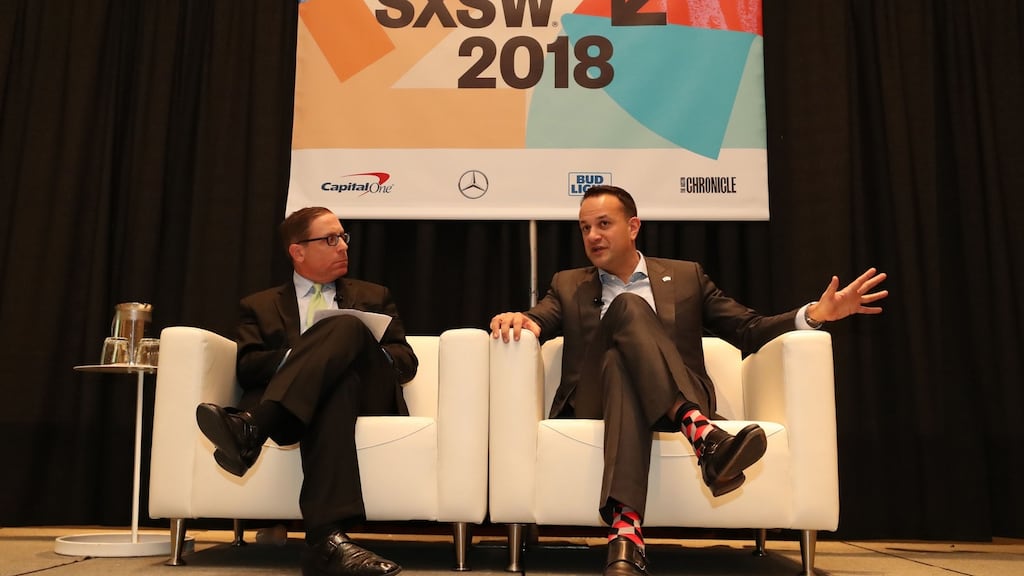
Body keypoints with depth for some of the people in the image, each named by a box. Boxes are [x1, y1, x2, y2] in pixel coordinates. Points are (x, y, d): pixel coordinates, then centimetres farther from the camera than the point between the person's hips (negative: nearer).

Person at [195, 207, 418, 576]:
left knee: (348, 326, -31)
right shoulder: (261, 306, 24)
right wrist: (297, 358, -13)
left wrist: (359, 352, -8)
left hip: (367, 395, 1)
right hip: (294, 405, 0)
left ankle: (251, 427, -49)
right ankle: (327, 536, -54)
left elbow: (406, 362, 14)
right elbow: (248, 368, 6)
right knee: (339, 381, -39)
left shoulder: (373, 297, 26)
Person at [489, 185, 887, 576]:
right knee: (629, 307, -26)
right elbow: (536, 323, 4)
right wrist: (515, 319, -21)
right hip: (598, 404, 0)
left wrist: (815, 314, -3)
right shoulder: (568, 286, 19)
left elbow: (749, 331, 14)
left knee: (628, 306, -30)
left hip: (679, 404, 0)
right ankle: (704, 437, -50)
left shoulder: (686, 277, 18)